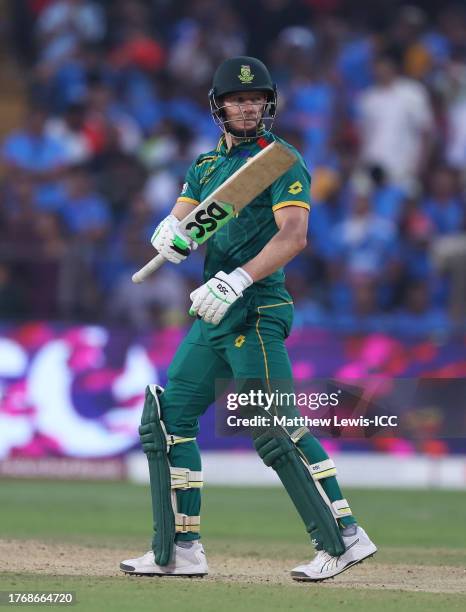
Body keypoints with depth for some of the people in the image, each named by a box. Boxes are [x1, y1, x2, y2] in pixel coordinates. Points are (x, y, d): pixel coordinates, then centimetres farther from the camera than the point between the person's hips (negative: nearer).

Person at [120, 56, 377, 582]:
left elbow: (293, 236, -18)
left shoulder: (282, 163, -5)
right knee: (168, 418, 6)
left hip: (256, 311, -8)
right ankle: (177, 550, 11)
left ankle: (343, 537, -10)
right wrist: (172, 233, -15)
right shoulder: (206, 166, 18)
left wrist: (236, 280, -29)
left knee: (275, 429, -14)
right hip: (212, 315, 8)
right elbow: (173, 224, 11)